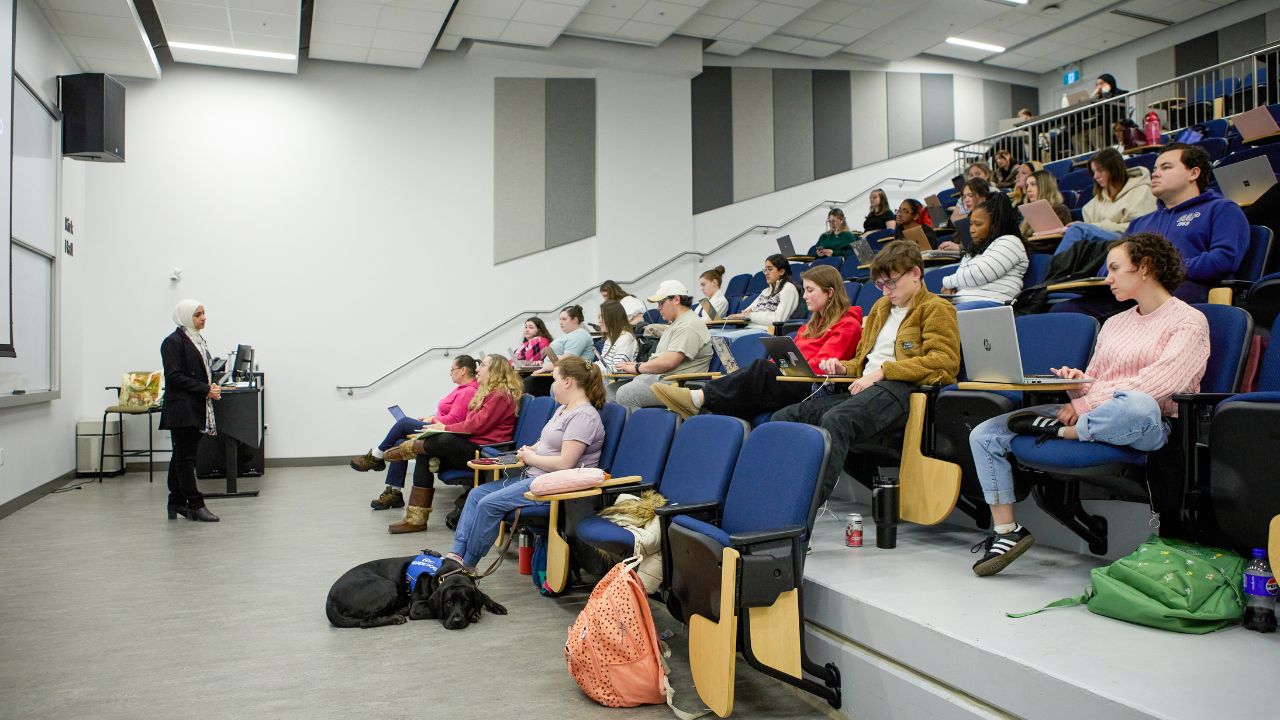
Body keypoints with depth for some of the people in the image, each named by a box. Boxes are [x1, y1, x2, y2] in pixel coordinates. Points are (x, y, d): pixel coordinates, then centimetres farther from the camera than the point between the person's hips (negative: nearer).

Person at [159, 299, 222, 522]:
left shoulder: (198, 340, 17)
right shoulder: (173, 342, -9)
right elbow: (175, 376, -16)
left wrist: (212, 387, 2)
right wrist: (206, 389, -18)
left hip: (197, 408, 9)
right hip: (181, 409, -9)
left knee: (182, 455, 13)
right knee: (185, 456, -4)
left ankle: (177, 502, 19)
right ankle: (195, 504, -3)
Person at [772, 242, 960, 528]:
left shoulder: (936, 308, 7)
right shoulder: (881, 307, 30)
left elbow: (944, 361, -8)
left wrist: (883, 371, -13)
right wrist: (845, 368, 12)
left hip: (897, 388, -8)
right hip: (863, 387, 8)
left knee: (834, 420, -37)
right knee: (784, 417, -13)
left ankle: (801, 523, -43)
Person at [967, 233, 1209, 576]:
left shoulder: (1189, 321, 0)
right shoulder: (1114, 323, 23)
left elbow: (1157, 383, -16)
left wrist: (1085, 405, -17)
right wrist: (1077, 384, -5)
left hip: (1149, 424, -6)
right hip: (1091, 417, 7)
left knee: (1137, 406, -45)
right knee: (984, 435, -7)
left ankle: (1060, 431, -18)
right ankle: (1007, 530, -7)